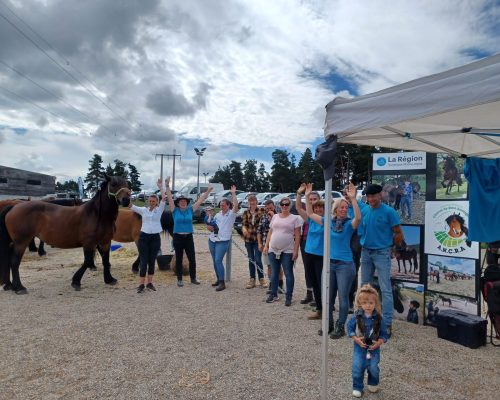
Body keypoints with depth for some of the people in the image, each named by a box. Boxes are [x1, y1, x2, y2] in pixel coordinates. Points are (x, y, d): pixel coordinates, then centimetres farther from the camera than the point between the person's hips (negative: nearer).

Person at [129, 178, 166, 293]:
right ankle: (141, 284, 3)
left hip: (155, 237, 1)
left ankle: (150, 283, 18)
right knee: (143, 261, -2)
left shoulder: (159, 210, 3)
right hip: (144, 237, 0)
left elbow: (164, 198, -9)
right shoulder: (143, 210, 5)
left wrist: (160, 186, -9)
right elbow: (130, 205, -4)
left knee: (152, 261, 8)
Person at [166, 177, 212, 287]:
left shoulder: (190, 210, 4)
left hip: (189, 237, 2)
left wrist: (208, 191, 1)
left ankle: (193, 278, 20)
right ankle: (179, 280, 17)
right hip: (178, 237, -2)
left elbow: (200, 200, 4)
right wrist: (167, 186, -18)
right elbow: (170, 198, -9)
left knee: (192, 259, 5)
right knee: (179, 259, 7)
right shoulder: (175, 211, -1)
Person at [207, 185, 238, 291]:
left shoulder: (231, 214, -3)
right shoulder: (217, 214, 14)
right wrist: (210, 227, -3)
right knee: (215, 261, 12)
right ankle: (218, 279, 25)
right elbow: (210, 225, 21)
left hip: (223, 241, -7)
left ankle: (222, 283, -10)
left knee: (218, 260, -15)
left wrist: (233, 193, -21)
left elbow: (236, 205, -22)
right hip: (212, 240, 7)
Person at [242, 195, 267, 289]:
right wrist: (244, 228, -21)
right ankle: (252, 280, 20)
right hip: (248, 238, 4)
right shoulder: (246, 212, 6)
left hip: (258, 239, -3)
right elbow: (243, 223, 0)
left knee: (258, 260, -5)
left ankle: (261, 279, 12)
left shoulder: (261, 211, -3)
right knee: (251, 260, 10)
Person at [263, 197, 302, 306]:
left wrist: (296, 250, -12)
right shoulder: (275, 217, 11)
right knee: (274, 272, 12)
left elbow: (297, 235, -6)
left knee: (288, 273, 2)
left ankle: (288, 297, 11)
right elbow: (270, 232, 13)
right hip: (273, 250, 4)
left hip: (287, 251, -4)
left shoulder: (295, 218, -2)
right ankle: (273, 294, 24)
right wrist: (266, 245, 6)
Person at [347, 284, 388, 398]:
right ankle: (357, 387, 19)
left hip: (374, 347, 0)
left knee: (373, 368, 1)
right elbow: (350, 328, -2)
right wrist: (356, 339, -14)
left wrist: (378, 343, -18)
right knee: (357, 367, -3)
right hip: (359, 347, 0)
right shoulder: (356, 316, -12)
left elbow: (384, 334, -3)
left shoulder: (379, 318, -11)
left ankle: (373, 384, 33)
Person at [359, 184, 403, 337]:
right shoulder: (364, 211, 3)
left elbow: (399, 234, -7)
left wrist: (388, 245, 3)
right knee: (365, 286, 16)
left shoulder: (389, 212, -11)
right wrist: (365, 242, 3)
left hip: (381, 253, -5)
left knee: (385, 289, -4)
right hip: (365, 252, 6)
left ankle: (387, 323, 2)